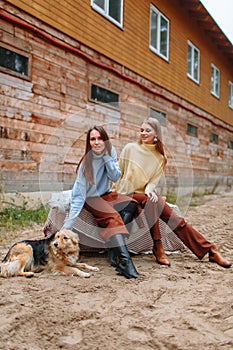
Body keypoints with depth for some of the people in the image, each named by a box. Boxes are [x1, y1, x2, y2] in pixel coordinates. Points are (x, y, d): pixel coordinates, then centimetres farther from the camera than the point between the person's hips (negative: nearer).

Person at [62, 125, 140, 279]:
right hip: (90, 198, -5)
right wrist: (67, 225, -31)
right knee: (112, 216, -32)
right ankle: (124, 260, -44)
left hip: (106, 194, 6)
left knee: (131, 203, -23)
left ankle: (114, 251, -28)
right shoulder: (86, 162, -21)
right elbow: (78, 195, -25)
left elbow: (115, 177, -10)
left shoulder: (111, 152, -6)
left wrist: (107, 157, -20)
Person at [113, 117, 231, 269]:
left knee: (175, 219, -15)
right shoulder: (130, 148, -2)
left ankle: (211, 251, -11)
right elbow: (119, 172, 1)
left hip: (147, 193, 3)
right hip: (128, 194, -3)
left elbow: (154, 180, 3)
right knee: (149, 201, -37)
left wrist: (149, 189, -19)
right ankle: (158, 247, -28)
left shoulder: (160, 157, 6)